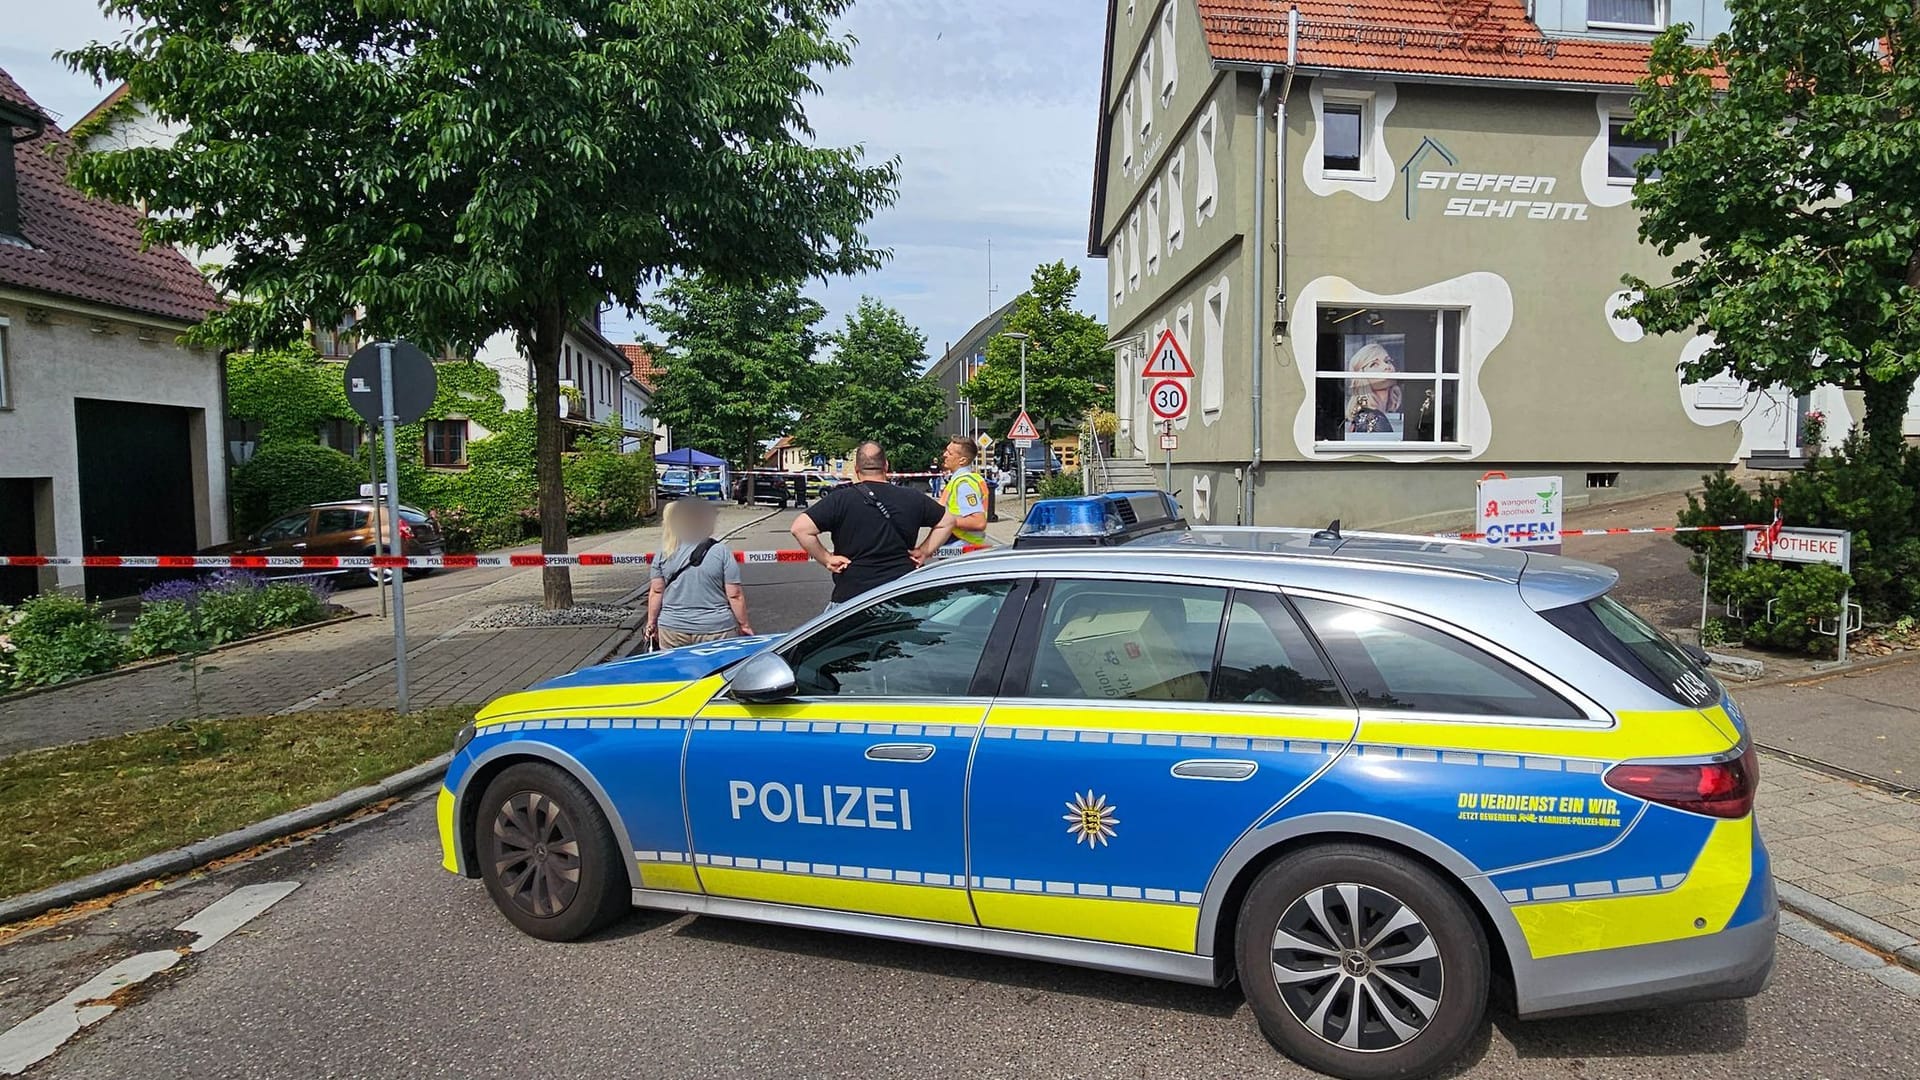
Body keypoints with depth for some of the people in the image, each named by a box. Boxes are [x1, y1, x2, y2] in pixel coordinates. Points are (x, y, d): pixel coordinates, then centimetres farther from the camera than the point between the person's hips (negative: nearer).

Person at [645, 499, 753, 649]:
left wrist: (651, 622, 15)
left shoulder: (664, 552, 0)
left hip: (673, 631, 3)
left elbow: (656, 591, 3)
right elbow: (734, 595, -8)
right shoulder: (721, 551, -9)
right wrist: (744, 625, 2)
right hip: (716, 631, -3)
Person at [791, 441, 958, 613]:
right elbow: (947, 522, 16)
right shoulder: (912, 499, 4)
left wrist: (826, 559, -6)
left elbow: (800, 528, -14)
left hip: (852, 594, -3)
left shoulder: (840, 499, -7)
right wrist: (924, 551, 13)